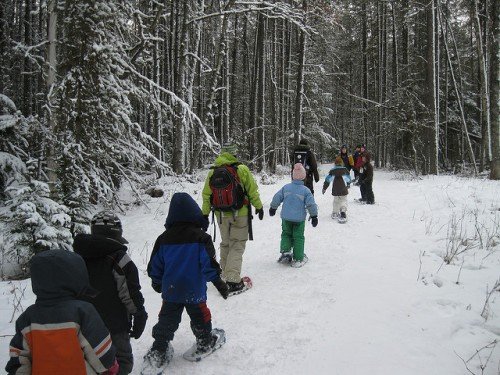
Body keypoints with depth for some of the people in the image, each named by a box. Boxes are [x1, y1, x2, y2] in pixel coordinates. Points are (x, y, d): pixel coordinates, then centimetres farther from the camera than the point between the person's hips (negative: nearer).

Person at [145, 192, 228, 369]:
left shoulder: (164, 238, -3)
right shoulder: (200, 237, -14)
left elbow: (155, 265, 5)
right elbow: (209, 263, -14)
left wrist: (157, 282, 22)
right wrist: (218, 282, -3)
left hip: (170, 290, 3)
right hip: (194, 291, -2)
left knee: (167, 320, 14)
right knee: (200, 316, 18)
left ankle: (158, 351, 17)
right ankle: (205, 342, 34)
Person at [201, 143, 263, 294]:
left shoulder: (212, 172, 1)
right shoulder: (241, 169, -11)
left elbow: (206, 195, 5)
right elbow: (252, 191, -5)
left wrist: (205, 214, 14)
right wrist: (259, 207, 7)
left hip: (221, 215, 4)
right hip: (240, 214, -4)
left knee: (225, 244, 20)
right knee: (237, 245, 2)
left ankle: (226, 275, 29)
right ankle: (232, 280, -7)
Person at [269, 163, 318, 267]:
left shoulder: (286, 187, -1)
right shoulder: (306, 190, -9)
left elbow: (276, 198, 6)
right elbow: (311, 204, -9)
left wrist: (273, 208, 22)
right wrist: (314, 216, 1)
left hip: (286, 217, 2)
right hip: (299, 219, -2)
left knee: (286, 233, 22)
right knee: (298, 238, 7)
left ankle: (285, 250, 3)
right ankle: (298, 259, 10)